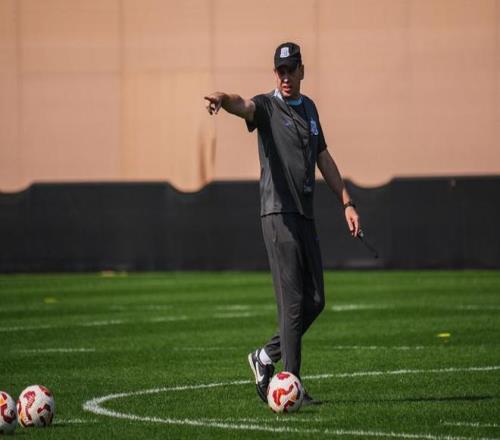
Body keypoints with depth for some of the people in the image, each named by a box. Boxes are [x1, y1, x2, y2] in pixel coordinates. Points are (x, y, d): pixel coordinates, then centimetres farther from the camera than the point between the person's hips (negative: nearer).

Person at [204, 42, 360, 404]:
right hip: (279, 214, -7)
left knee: (315, 301, 7)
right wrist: (223, 100, -50)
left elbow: (324, 157, 23)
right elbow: (244, 106, -27)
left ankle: (266, 358, 22)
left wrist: (347, 202, 17)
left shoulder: (309, 108, 17)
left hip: (306, 215, 7)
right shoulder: (267, 106, -3)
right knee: (293, 301, -11)